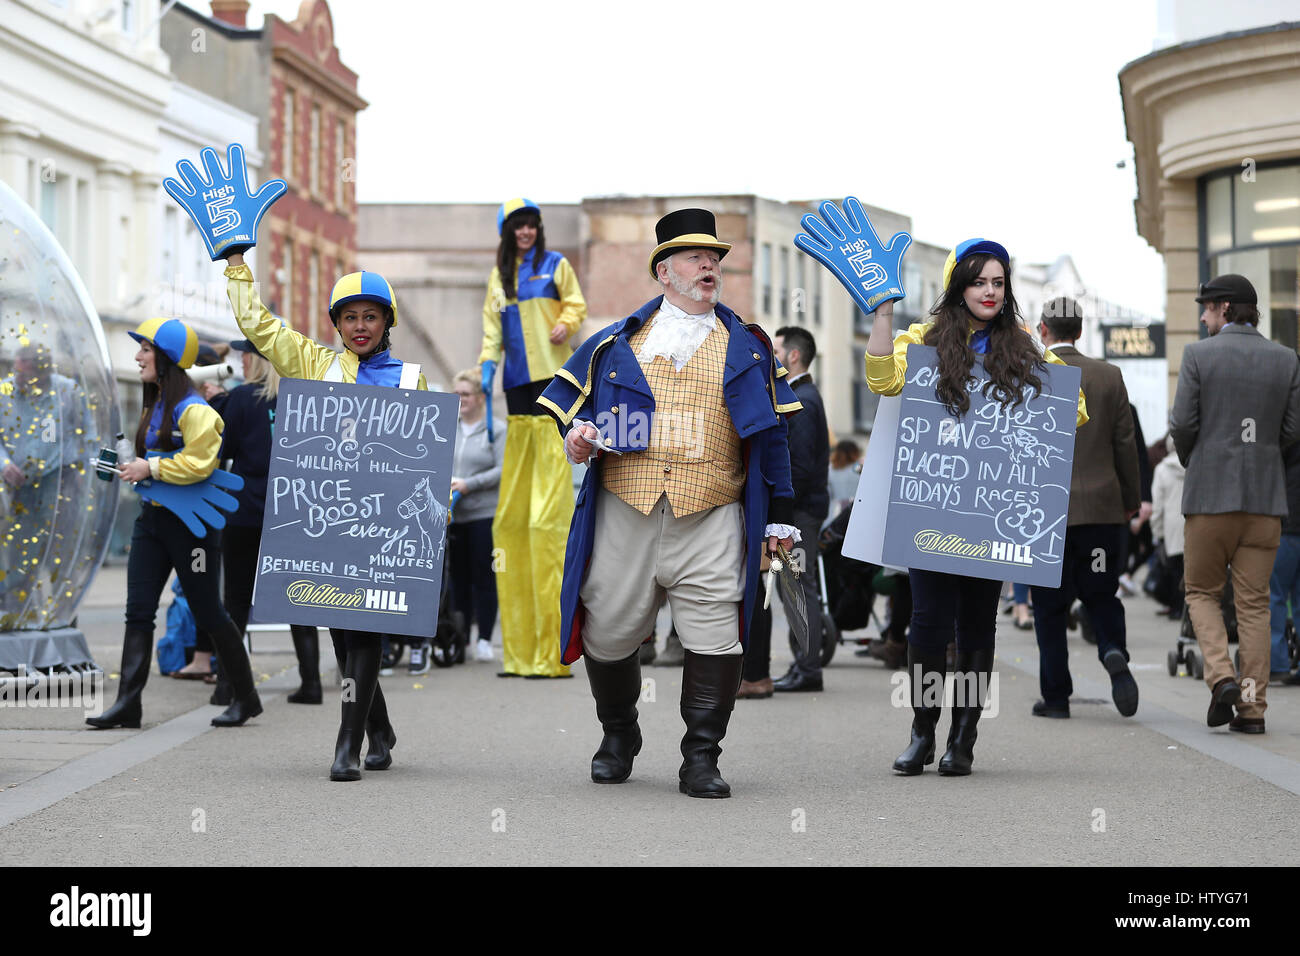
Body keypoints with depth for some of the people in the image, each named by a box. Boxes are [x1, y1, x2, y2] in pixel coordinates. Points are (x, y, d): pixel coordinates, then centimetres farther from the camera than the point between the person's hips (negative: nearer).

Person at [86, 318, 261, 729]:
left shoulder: (193, 410, -16)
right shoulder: (154, 406, 14)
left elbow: (200, 463, -24)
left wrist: (151, 468, -20)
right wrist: (133, 469, 11)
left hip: (188, 521, -9)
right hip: (153, 517, 9)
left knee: (208, 611, 1)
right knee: (138, 611, 0)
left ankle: (246, 696, 15)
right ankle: (128, 702, -2)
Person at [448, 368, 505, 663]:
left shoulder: (497, 430, 0)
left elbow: (503, 470, -7)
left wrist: (469, 484, -14)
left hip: (484, 514, -4)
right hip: (454, 516, 4)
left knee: (484, 577, -2)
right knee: (458, 577, 6)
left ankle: (484, 639, 5)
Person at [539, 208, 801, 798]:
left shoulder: (745, 347, 14)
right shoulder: (619, 340, 13)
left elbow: (771, 434, 14)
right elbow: (568, 398, 19)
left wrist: (779, 516, 10)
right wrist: (575, 435, -4)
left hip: (710, 519, -1)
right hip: (624, 511, 1)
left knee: (715, 638, -11)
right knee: (609, 633, 6)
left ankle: (701, 759, 1)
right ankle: (617, 735, 31)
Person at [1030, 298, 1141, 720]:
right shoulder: (1109, 377, 2)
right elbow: (1125, 444, 4)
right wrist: (1132, 499, 15)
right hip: (1101, 507, 2)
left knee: (1050, 606, 6)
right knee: (1100, 593, 12)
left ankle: (1056, 695, 6)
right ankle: (1114, 652, -17)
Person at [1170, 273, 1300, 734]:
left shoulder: (1199, 354, -5)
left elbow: (1183, 424, -7)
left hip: (1210, 492, -3)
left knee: (1202, 592, 12)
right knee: (1254, 601, 7)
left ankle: (1221, 677, -9)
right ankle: (1252, 704, 4)